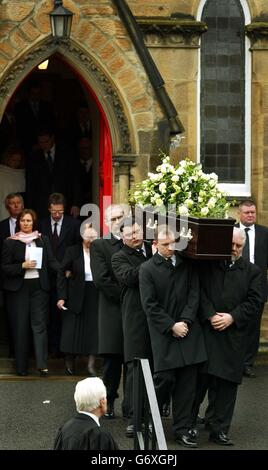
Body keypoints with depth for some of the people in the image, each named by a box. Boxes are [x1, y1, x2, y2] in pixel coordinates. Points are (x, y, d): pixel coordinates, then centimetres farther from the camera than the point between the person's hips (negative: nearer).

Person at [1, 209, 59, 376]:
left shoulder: (43, 240, 8)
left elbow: (51, 261, 4)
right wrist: (22, 266, -14)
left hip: (39, 287, 1)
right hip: (18, 288, -1)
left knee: (40, 325, -6)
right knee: (20, 327, 2)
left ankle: (43, 364, -10)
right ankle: (21, 367, 10)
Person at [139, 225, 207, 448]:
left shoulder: (187, 264, 7)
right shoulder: (147, 269, -1)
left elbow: (194, 294, 4)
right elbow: (150, 305, -4)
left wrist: (185, 321, -8)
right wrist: (171, 326, -10)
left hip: (188, 330, 3)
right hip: (164, 333, -3)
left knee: (187, 381, 2)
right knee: (165, 378, -6)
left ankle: (183, 428, 9)